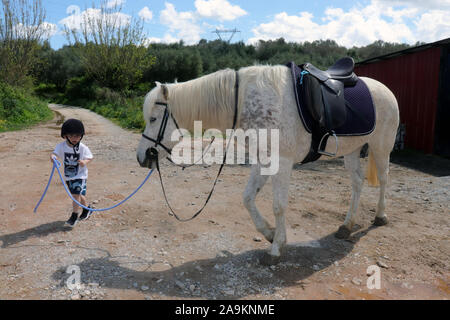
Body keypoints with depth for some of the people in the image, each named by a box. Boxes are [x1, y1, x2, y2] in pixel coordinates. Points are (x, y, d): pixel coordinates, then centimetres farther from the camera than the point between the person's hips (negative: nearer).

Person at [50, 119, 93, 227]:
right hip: (68, 176, 4)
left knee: (76, 195, -12)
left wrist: (85, 162, -27)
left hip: (80, 175, -4)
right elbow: (55, 153, -18)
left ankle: (74, 216, 0)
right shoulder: (61, 146, -7)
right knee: (79, 194, 18)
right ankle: (87, 209, 41)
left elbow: (90, 157, -5)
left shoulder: (83, 147, -13)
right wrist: (53, 157, -42)